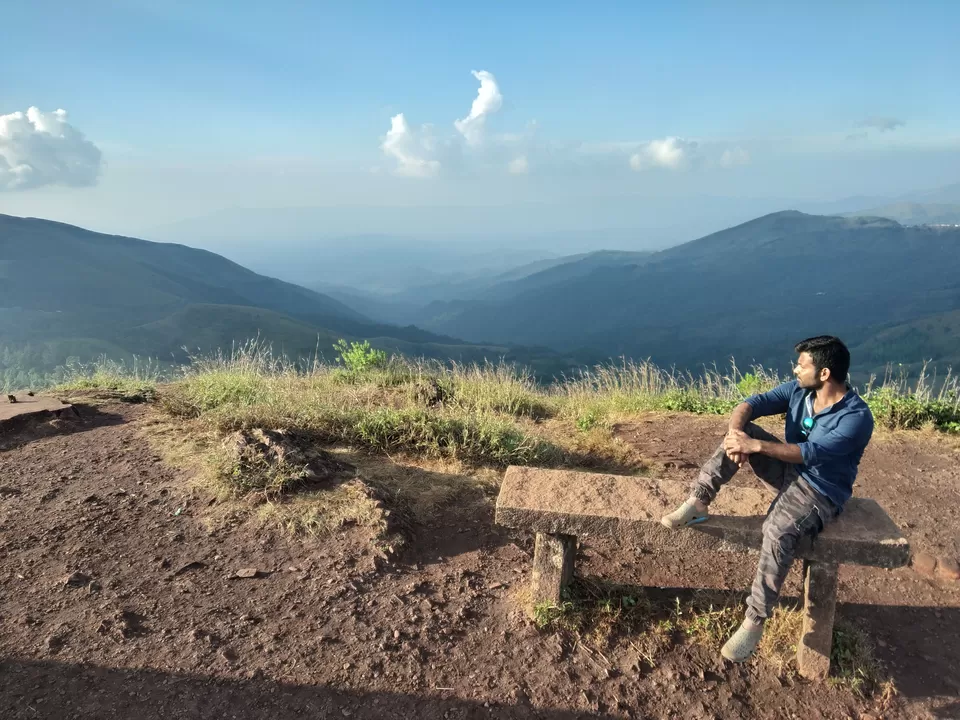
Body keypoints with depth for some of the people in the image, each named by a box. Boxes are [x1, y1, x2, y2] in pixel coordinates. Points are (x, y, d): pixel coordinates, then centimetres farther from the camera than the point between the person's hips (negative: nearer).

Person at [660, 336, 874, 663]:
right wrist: (736, 432, -33)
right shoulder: (799, 389, -4)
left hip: (820, 492, -7)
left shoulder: (856, 417, -24)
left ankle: (755, 620, -22)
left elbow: (811, 452, -35)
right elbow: (751, 405, -11)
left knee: (778, 533, -35)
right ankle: (698, 503, -15)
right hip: (790, 471, 7)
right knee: (741, 432, -16)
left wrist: (755, 446, -40)